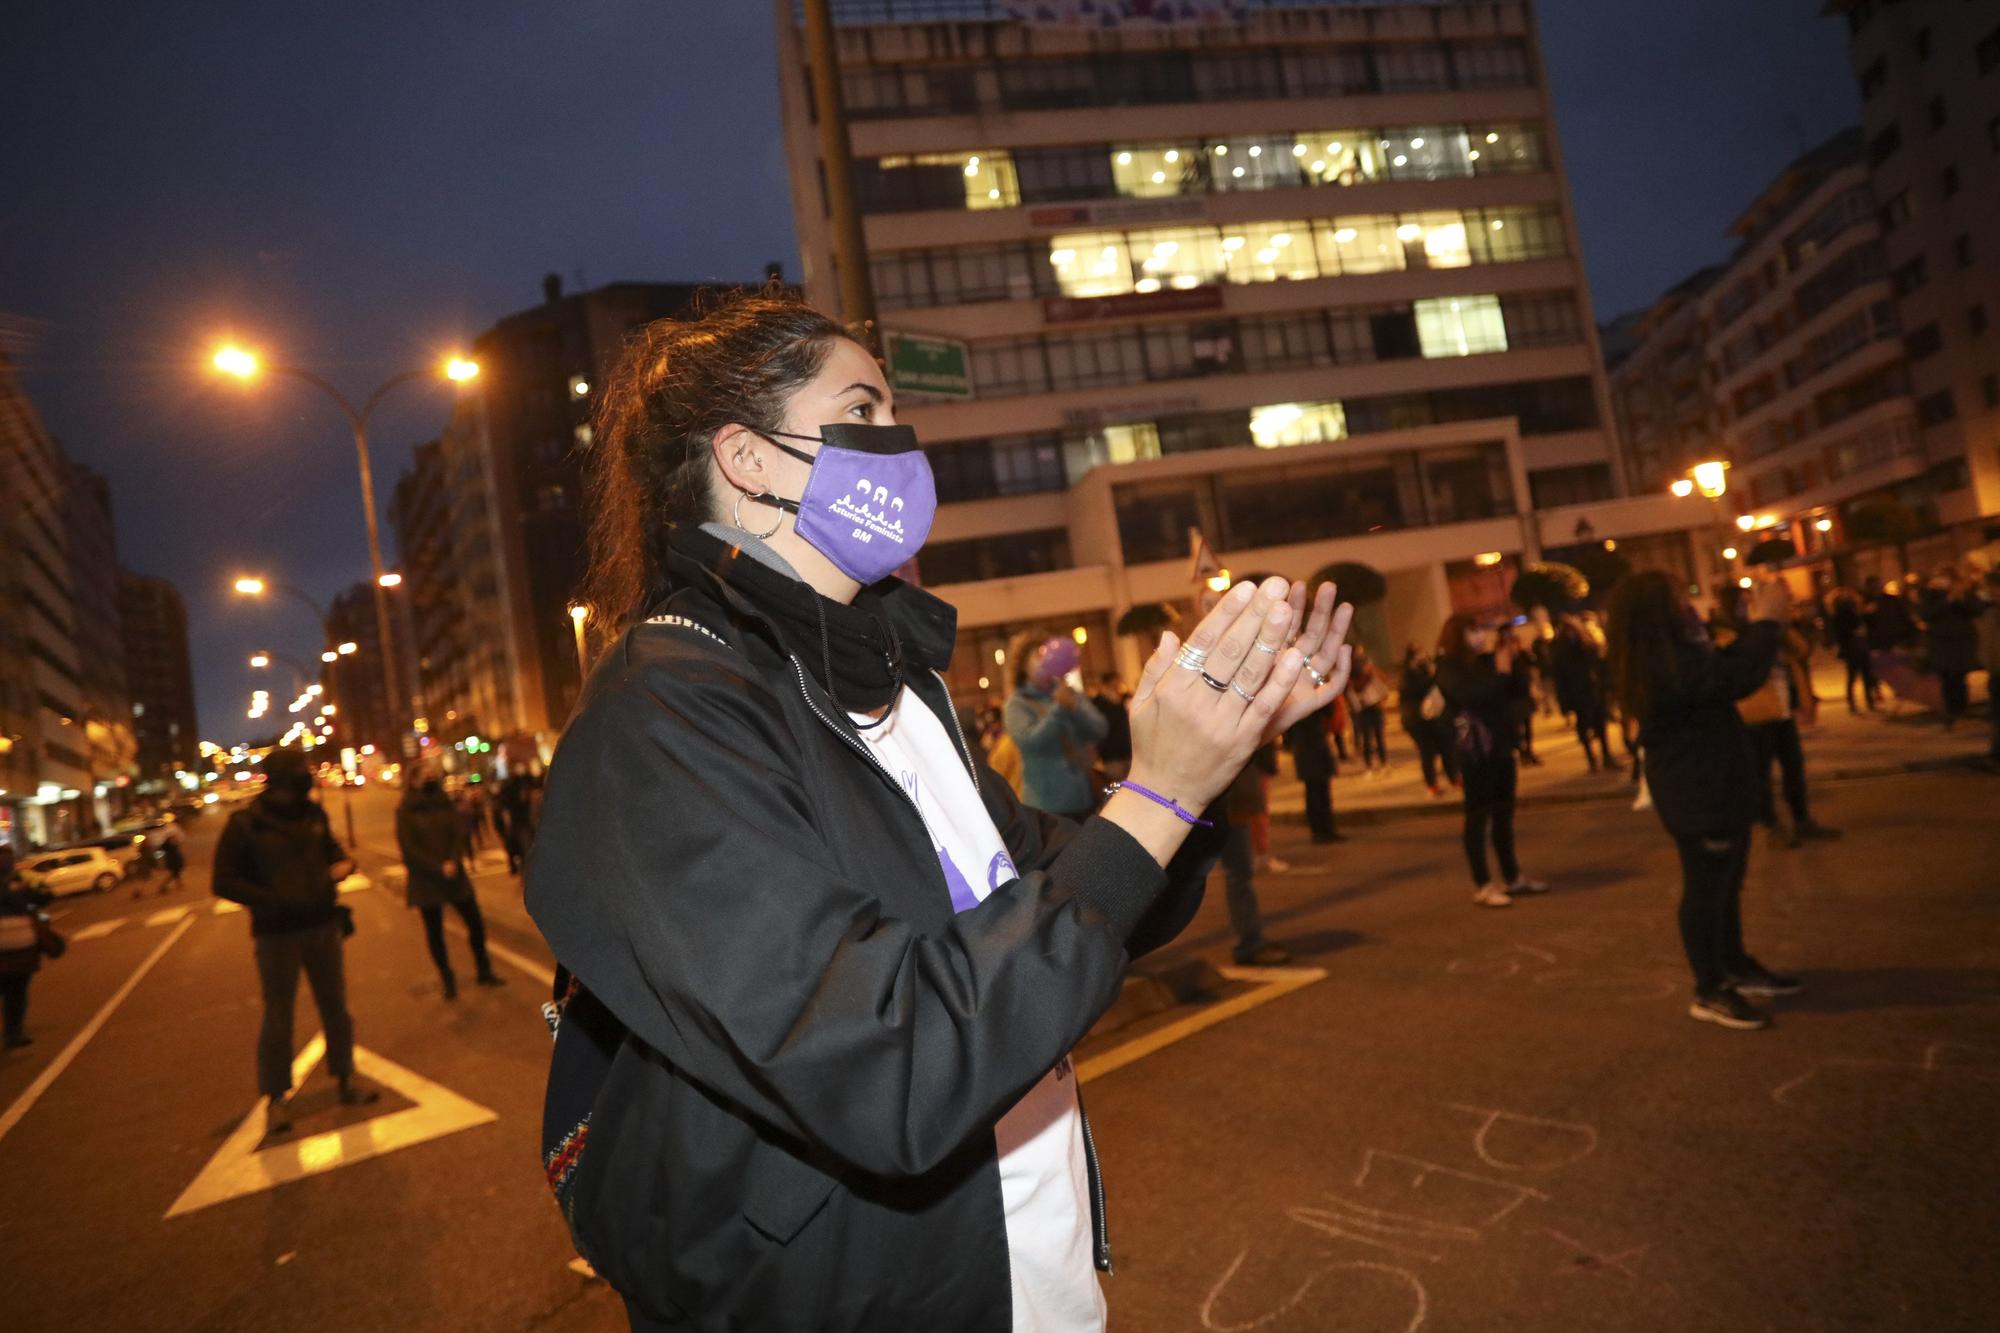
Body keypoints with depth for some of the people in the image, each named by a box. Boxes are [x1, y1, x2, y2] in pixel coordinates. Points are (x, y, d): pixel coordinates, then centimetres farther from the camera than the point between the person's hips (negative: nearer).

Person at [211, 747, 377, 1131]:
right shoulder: (245, 825, -10)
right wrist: (276, 900, -19)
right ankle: (275, 1099, 17)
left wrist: (342, 865, -6)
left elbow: (332, 850, 18)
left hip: (322, 926, 4)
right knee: (278, 1018, 4)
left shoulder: (313, 814, 3)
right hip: (277, 934, -4)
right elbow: (223, 882, -10)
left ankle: (345, 1081, 27)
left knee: (335, 1007, 13)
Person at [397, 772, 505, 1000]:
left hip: (454, 876, 3)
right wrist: (439, 869, -18)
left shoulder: (446, 805, 4)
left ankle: (483, 971, 21)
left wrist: (453, 862, -20)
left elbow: (460, 833, -3)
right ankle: (448, 981, 19)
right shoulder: (405, 812, -6)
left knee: (475, 922, 5)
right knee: (434, 932, 6)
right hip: (426, 881, -3)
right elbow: (409, 849, -11)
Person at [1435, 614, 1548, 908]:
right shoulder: (1449, 668, -9)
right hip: (1475, 752, -7)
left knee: (1504, 814, 14)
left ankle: (1512, 877, 23)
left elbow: (1520, 691, 9)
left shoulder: (1487, 662, 11)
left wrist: (1509, 657, 0)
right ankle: (1482, 886, 1)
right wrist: (1497, 664, -15)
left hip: (1501, 748, 7)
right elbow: (1477, 694, -24)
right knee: (1478, 817, -3)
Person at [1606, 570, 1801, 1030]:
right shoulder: (1670, 666, -26)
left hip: (1711, 789, 11)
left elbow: (1722, 668, 18)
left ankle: (1734, 966, 36)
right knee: (1707, 889, 0)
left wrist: (1757, 621, 10)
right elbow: (1741, 677, -29)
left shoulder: (1664, 660, 8)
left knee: (1726, 883, 22)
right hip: (1700, 795, -11)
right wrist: (1768, 619, -16)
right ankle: (1710, 991, 11)